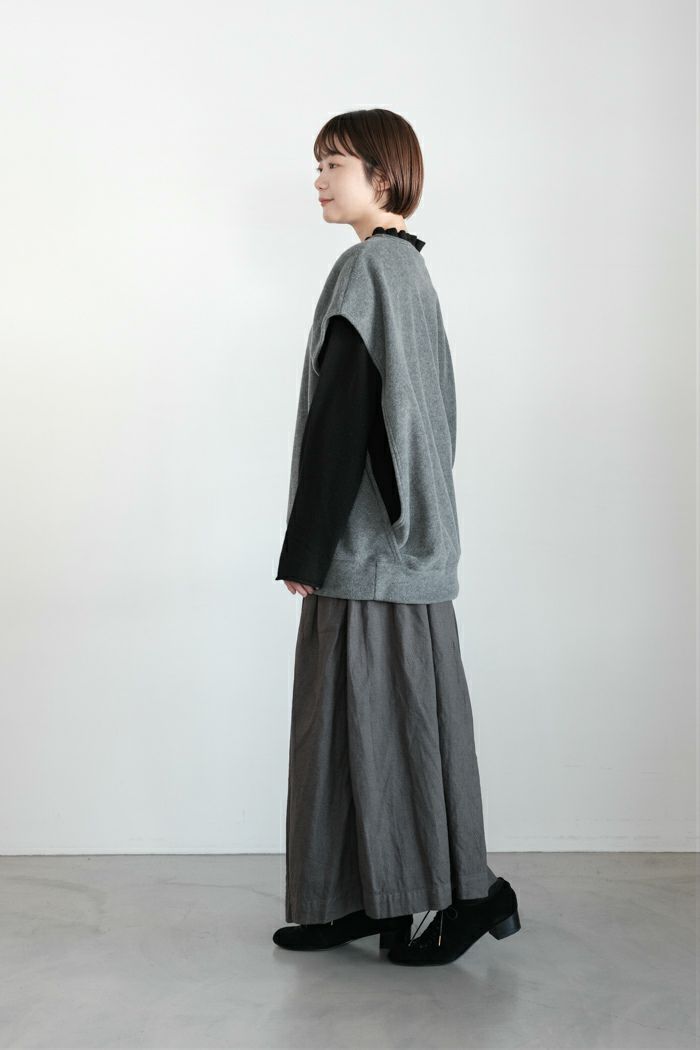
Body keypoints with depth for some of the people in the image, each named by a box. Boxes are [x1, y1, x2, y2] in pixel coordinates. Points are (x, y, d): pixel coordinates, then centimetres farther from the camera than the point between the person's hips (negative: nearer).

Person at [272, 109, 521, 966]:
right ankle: (364, 899, 20)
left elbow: (342, 415, -19)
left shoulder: (365, 268, -13)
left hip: (369, 540, -10)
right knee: (368, 714, 12)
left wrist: (305, 548, -16)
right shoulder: (408, 268, 16)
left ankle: (464, 892, 7)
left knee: (378, 714, -2)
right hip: (404, 534, 10)